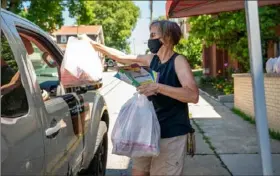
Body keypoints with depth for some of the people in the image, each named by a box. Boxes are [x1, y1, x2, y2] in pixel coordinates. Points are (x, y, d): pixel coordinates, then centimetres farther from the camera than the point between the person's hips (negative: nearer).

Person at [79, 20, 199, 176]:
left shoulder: (178, 61, -13)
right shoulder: (151, 59, 6)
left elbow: (193, 95, -25)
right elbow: (121, 57, 15)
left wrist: (158, 87, -32)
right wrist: (94, 44, 15)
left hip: (171, 134, -7)